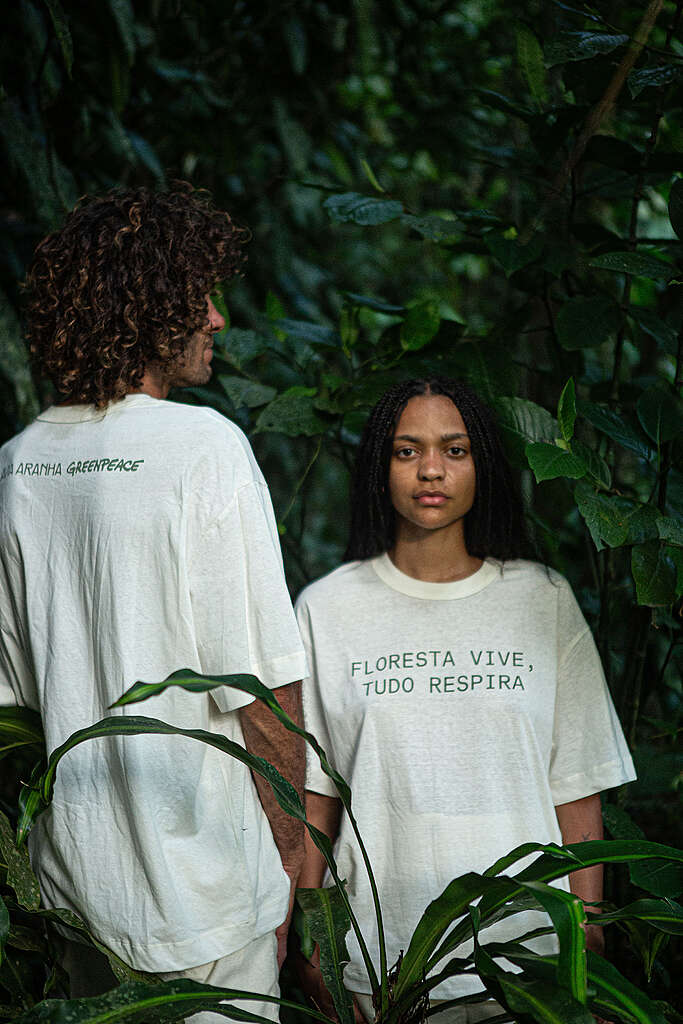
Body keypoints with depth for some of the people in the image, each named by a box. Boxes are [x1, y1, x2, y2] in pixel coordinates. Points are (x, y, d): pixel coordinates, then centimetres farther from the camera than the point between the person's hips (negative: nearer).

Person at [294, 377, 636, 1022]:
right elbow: (312, 795, 2)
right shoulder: (325, 608, 1)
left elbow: (577, 790, 2)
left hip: (523, 942, 0)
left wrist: (587, 937, -2)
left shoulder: (544, 601, 1)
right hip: (379, 951, 0)